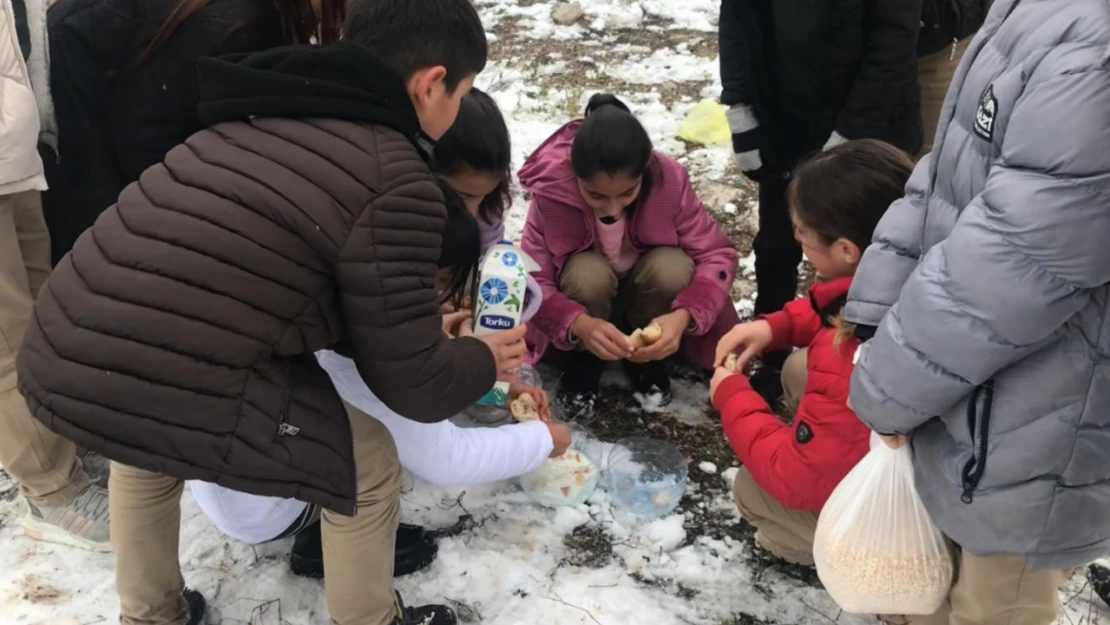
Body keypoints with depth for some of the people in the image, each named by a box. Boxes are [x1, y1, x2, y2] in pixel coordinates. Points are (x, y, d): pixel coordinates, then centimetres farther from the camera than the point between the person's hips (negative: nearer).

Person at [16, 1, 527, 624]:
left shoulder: (265, 110, 16)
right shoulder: (397, 183, -7)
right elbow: (410, 384, 0)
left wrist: (415, 316, 40)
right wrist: (483, 360, 22)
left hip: (55, 362, 8)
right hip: (182, 402, -7)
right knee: (369, 465, 16)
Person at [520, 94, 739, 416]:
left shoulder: (669, 180, -28)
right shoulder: (551, 189, -30)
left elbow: (718, 254, -21)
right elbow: (531, 281, -29)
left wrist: (683, 315, -39)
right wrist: (579, 324, -48)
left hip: (643, 288, 1)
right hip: (585, 284, -1)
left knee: (674, 268, -32)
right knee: (588, 274, -35)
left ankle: (645, 353, -2)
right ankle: (583, 356, -4)